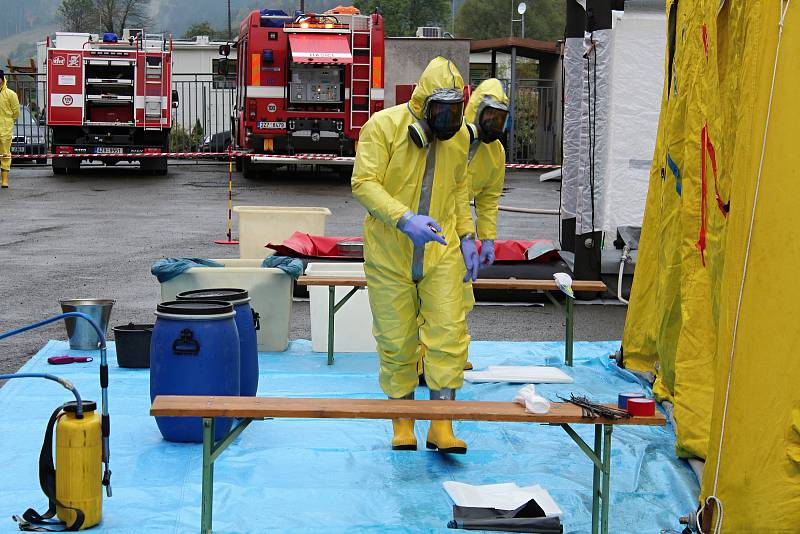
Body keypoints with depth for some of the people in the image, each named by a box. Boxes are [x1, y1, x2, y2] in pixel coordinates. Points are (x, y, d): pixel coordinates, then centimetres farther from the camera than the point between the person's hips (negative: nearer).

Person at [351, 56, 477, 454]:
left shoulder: (459, 136, 6)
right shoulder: (383, 125, -11)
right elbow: (364, 183, -16)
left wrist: (466, 236, 11)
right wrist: (404, 220, -28)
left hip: (441, 251, 3)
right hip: (390, 253, -3)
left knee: (449, 334, -6)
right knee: (397, 340, 5)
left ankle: (441, 426, 0)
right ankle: (403, 422, 20)